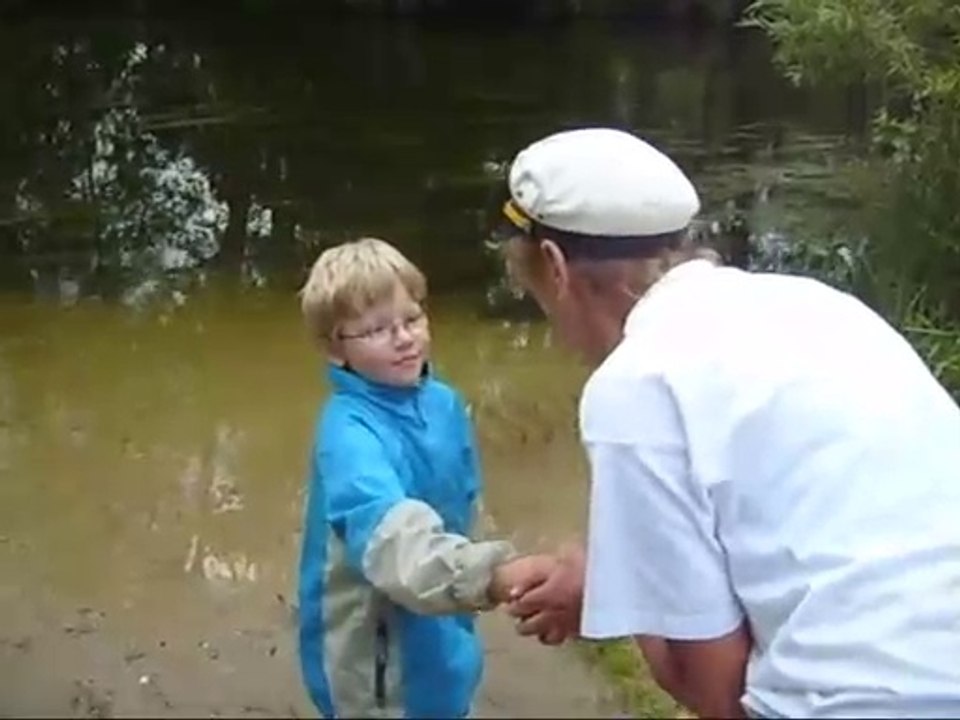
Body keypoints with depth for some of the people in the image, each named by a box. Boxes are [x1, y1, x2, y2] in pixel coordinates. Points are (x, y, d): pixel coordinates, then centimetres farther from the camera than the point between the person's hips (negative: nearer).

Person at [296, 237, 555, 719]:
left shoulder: (443, 403, -3)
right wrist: (494, 577, -60)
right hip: (374, 650, -7)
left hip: (437, 638, 7)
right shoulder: (350, 432, -29)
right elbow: (397, 546, -45)